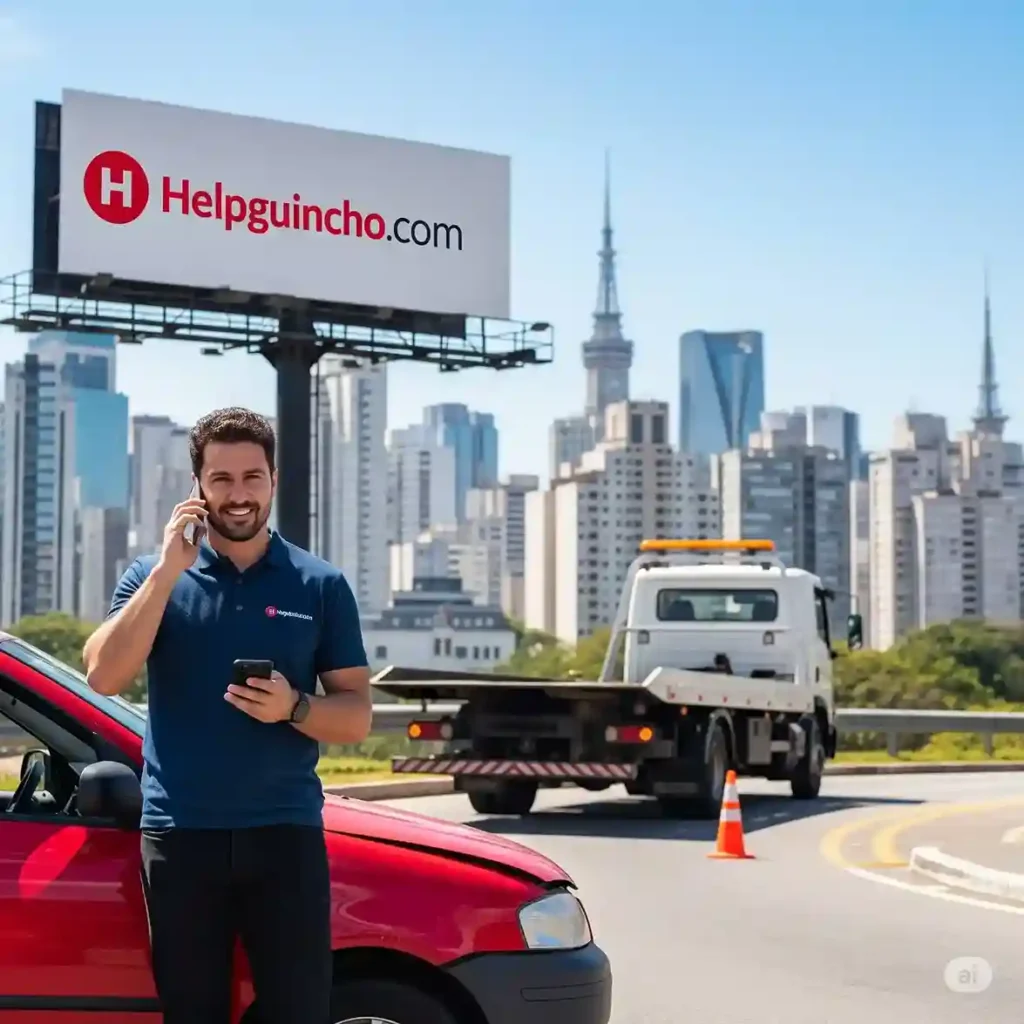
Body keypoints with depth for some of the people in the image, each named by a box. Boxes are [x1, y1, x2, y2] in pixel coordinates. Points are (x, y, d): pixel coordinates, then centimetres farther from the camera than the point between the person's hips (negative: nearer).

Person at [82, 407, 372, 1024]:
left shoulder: (321, 585, 5)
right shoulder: (156, 574, 5)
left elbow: (357, 718, 4)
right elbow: (104, 676, -10)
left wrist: (293, 708, -17)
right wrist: (169, 570, -14)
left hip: (286, 832, 0)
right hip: (179, 834, 0)